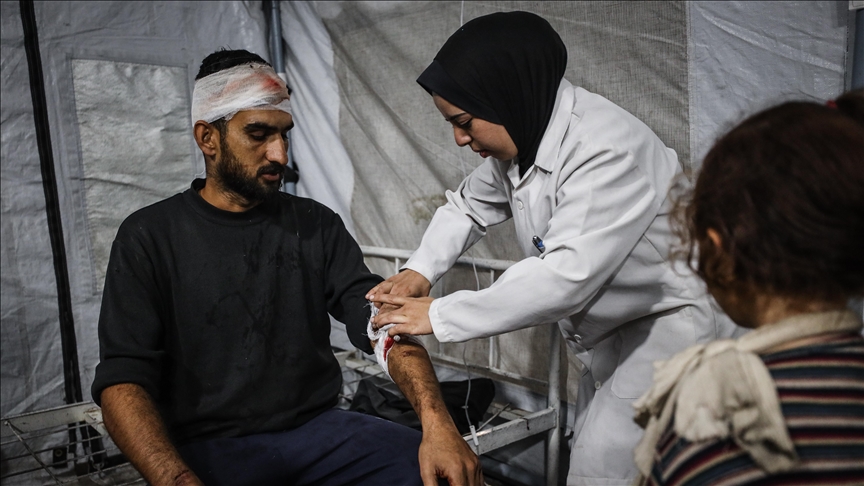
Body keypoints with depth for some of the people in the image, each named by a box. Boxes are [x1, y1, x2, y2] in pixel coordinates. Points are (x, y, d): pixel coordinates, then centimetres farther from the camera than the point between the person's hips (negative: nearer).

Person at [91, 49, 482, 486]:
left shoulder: (317, 225, 8)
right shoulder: (150, 237, 0)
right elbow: (122, 381, -9)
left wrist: (436, 420, -21)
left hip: (319, 429, 2)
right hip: (209, 446, -1)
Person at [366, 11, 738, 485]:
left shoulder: (610, 150, -29)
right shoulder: (520, 141, 0)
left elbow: (565, 277, -35)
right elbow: (469, 203, 16)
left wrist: (439, 316, -27)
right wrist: (420, 270, -2)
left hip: (665, 332, -8)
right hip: (607, 339, 9)